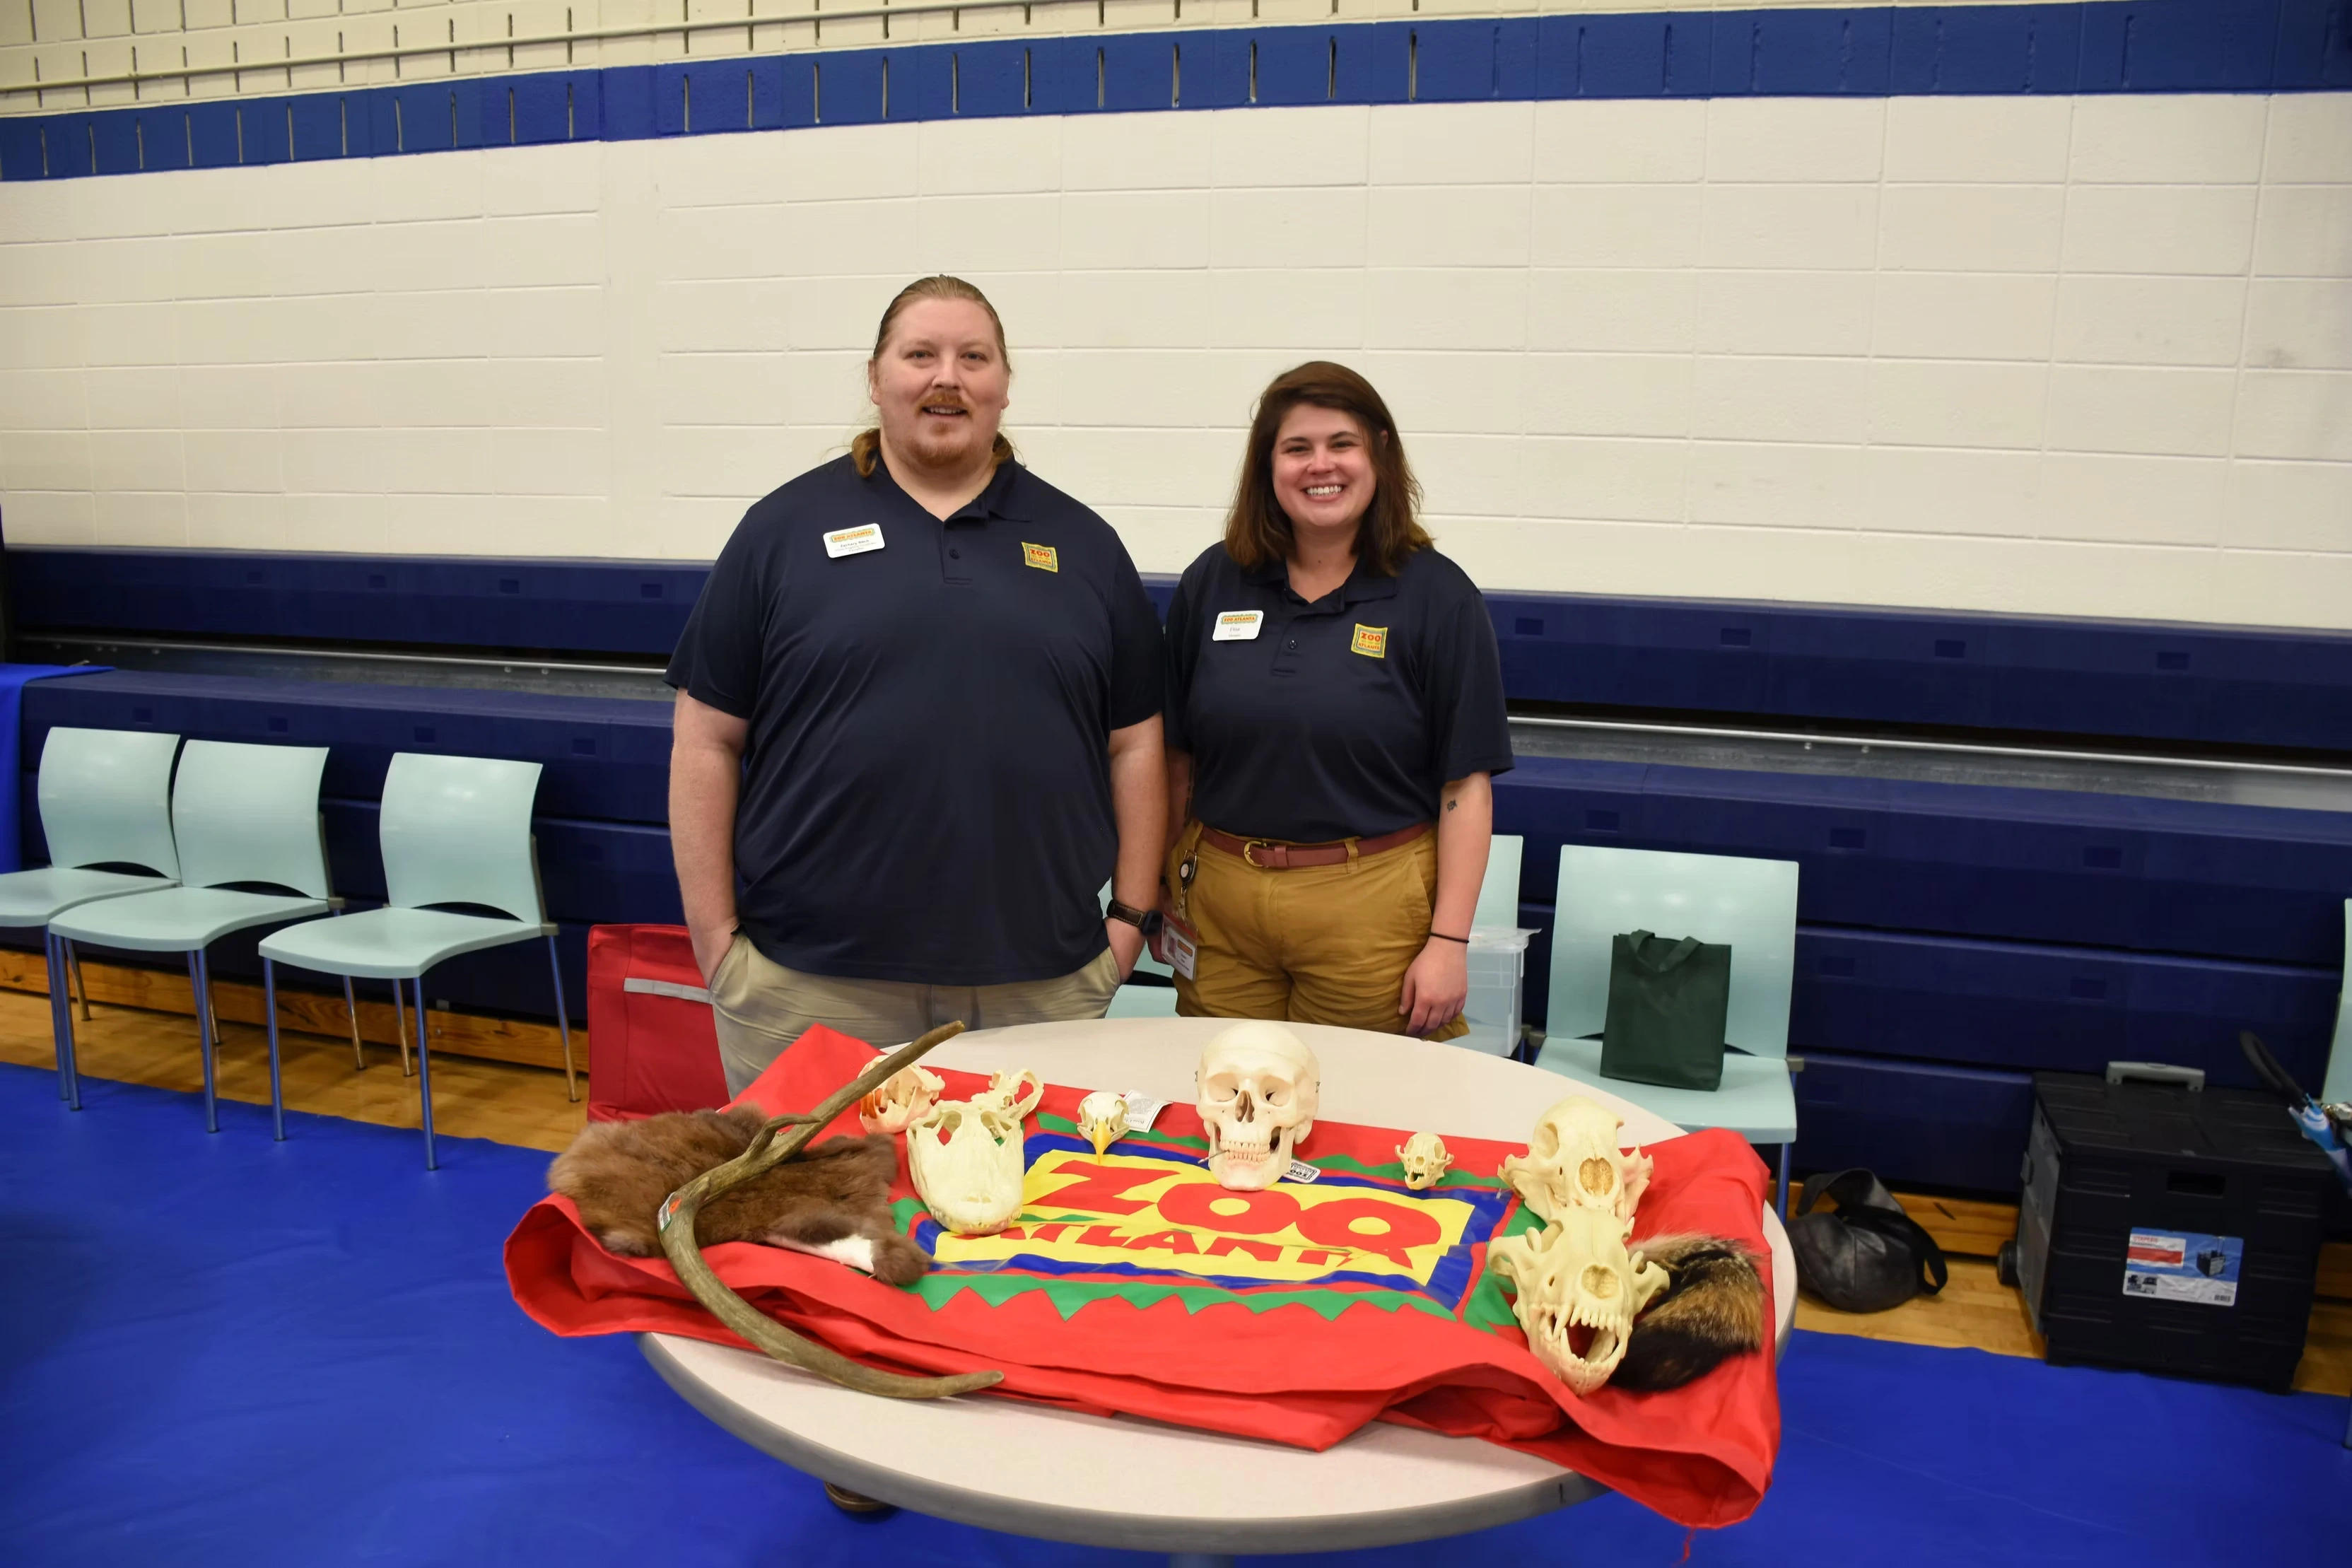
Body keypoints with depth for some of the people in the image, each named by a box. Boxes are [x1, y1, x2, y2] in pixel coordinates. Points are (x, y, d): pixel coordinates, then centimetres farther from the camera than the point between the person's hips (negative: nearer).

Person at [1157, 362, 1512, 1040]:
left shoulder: (1436, 595, -4)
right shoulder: (1213, 582, 5)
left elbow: (1466, 782, -5)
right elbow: (1177, 753, 10)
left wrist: (1449, 941, -9)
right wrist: (1165, 889, 8)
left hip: (1371, 907, -2)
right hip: (1218, 902, 3)